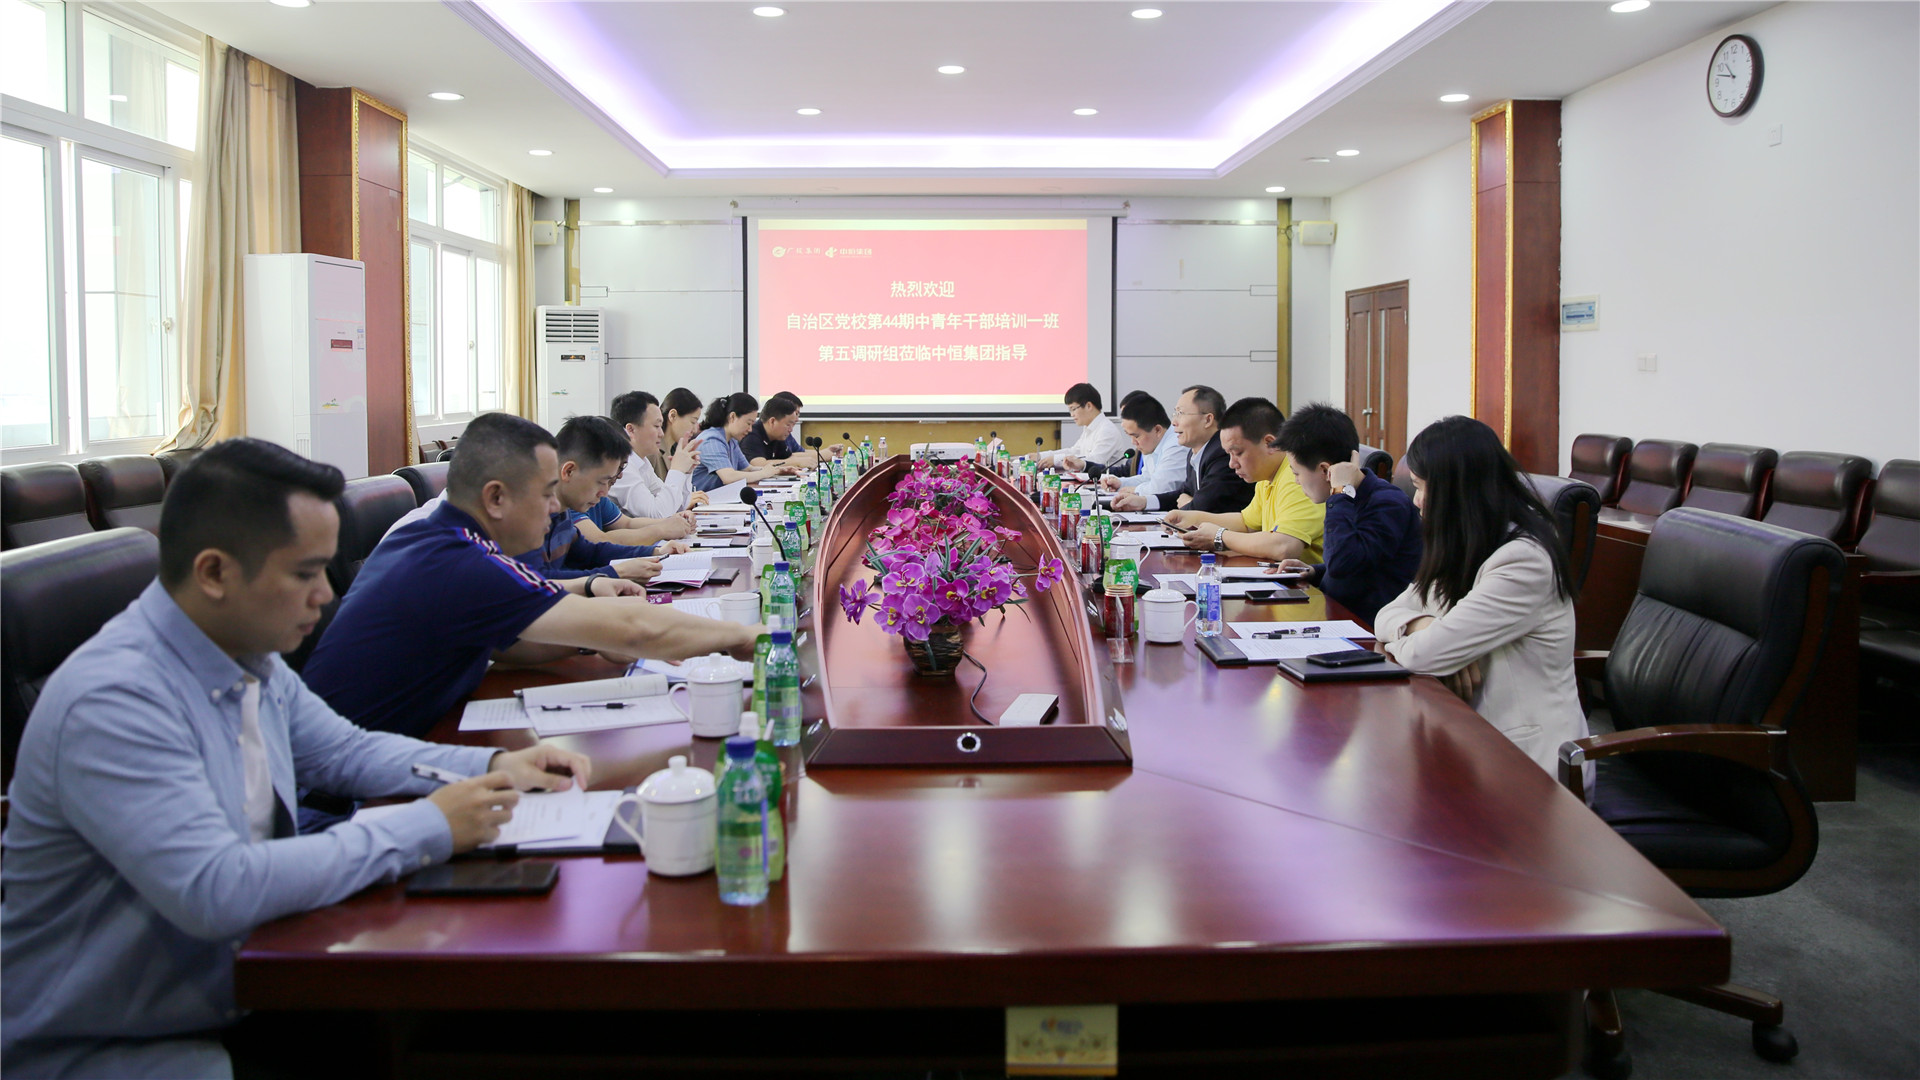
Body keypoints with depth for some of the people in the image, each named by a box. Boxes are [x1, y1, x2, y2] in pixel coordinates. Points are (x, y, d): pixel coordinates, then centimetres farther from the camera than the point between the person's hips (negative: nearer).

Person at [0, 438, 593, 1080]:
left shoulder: (253, 661, 1)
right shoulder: (112, 701, -25)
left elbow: (343, 750, 18)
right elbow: (216, 893, -33)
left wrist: (494, 767, 2)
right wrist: (427, 829, -25)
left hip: (240, 995, 8)